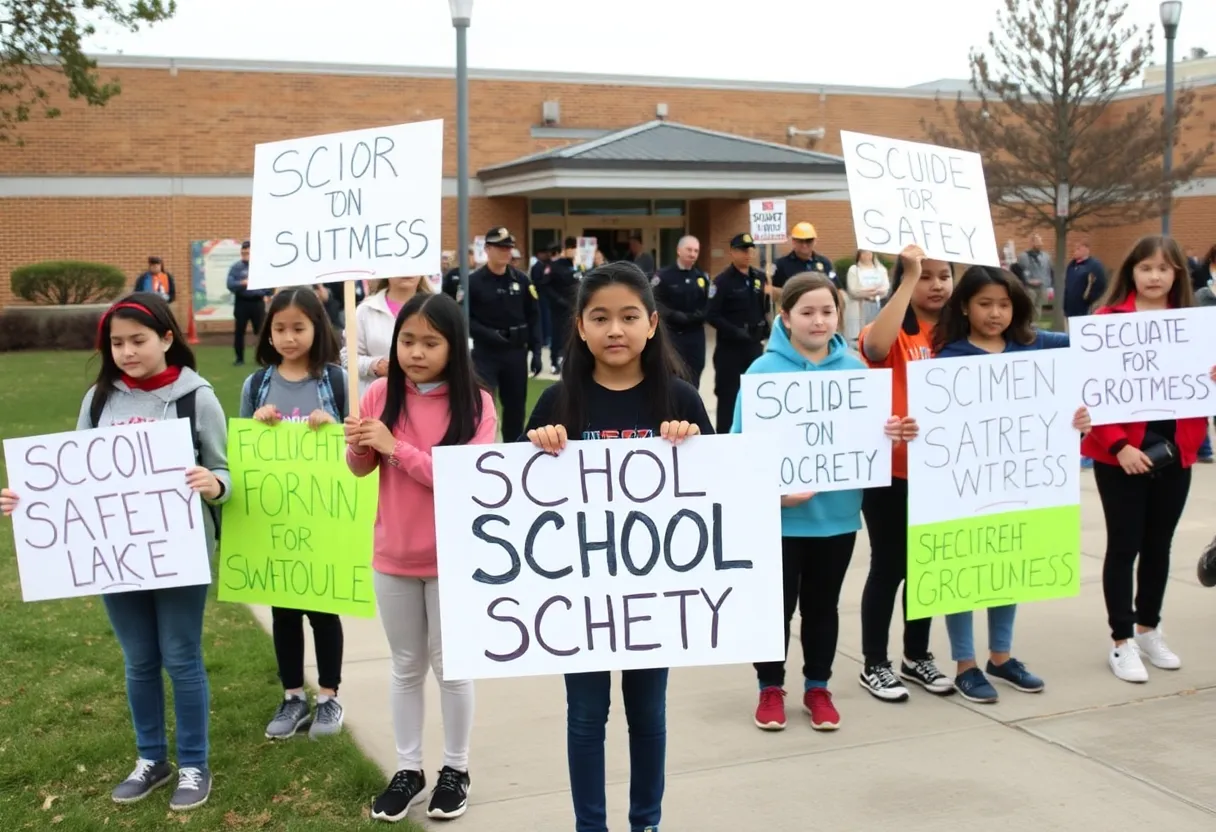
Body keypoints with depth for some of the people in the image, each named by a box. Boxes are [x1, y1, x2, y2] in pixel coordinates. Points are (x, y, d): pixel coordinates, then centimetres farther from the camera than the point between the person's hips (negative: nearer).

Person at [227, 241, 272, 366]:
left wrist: (267, 295, 4)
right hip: (241, 302, 0)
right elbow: (230, 284, -10)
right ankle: (239, 358, 14)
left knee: (261, 331, 3)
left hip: (257, 302, 0)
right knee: (239, 332, 3)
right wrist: (242, 283, -25)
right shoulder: (236, 267, -1)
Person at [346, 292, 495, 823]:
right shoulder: (381, 394, -3)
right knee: (406, 666, 16)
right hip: (394, 555, 3)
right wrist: (357, 445, -18)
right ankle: (407, 768, 28)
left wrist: (396, 446, -24)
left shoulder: (475, 403, -12)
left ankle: (455, 769, 26)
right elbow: (361, 469, 5)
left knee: (450, 665, 10)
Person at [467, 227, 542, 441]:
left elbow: (533, 317, 8)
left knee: (516, 405, 12)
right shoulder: (473, 281, -6)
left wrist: (536, 351, 2)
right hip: (485, 353, -4)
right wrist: (486, 333, -20)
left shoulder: (521, 280, 5)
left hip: (516, 351, 4)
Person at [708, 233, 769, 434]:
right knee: (728, 393, -2)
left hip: (754, 344, 6)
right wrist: (735, 331, -21)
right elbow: (712, 316, -15)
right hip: (730, 346, -6)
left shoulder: (760, 277, 8)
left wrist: (764, 328, 7)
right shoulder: (723, 281, -10)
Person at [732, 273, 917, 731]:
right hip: (780, 515, -3)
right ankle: (771, 687, 28)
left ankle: (817, 687, 33)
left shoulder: (854, 369, 1)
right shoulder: (764, 370, -12)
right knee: (777, 604, 10)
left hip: (837, 512, 3)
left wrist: (892, 432, -13)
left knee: (823, 605, 17)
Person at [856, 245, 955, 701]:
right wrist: (909, 276, -30)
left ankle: (917, 657, 31)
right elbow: (875, 346, -33)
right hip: (891, 471, -5)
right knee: (889, 567, 4)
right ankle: (874, 665, 18)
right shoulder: (893, 333, -9)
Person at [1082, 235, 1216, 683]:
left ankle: (1148, 629, 31)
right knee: (1124, 545, 2)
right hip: (1120, 453, -4)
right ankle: (1122, 641, 12)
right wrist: (1118, 445, -20)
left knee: (1159, 544, 15)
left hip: (1175, 452, 4)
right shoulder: (1108, 320, -7)